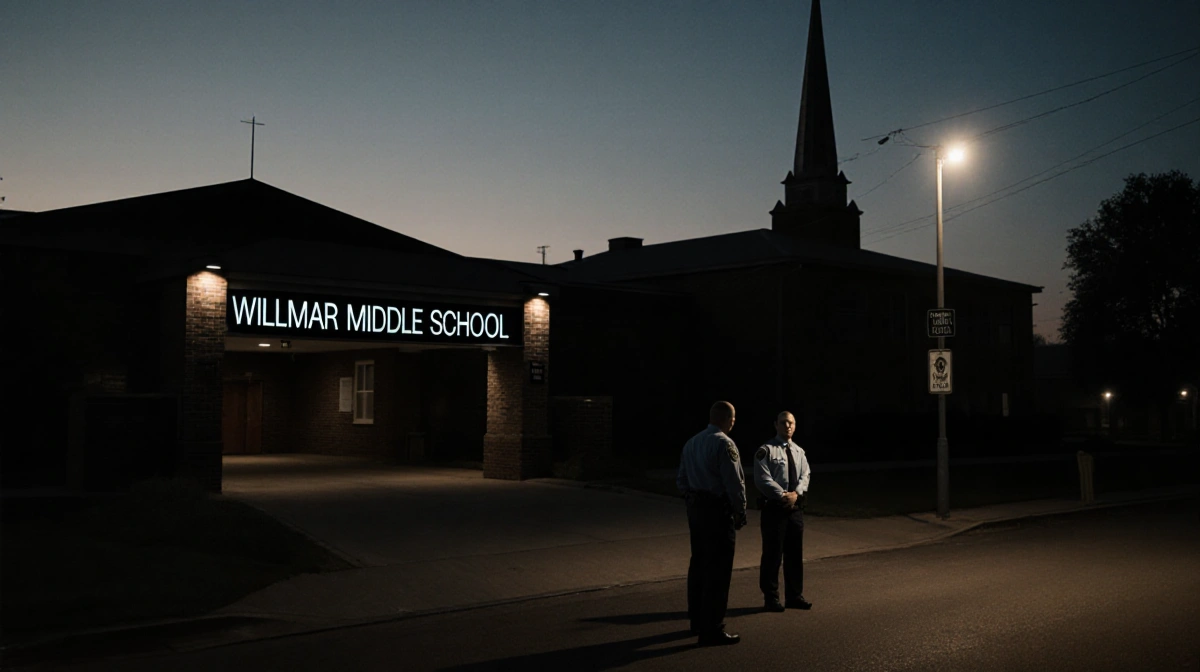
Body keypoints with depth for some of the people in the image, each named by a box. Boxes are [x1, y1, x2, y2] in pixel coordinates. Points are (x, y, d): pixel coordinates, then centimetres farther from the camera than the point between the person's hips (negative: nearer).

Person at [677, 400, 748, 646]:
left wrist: (693, 499, 14)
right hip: (719, 510, -9)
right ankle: (712, 630, -1)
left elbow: (681, 479, 14)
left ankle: (697, 621, 28)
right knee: (718, 571, -4)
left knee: (698, 565, 17)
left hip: (696, 509, 9)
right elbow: (734, 482, -16)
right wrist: (740, 512, -6)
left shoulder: (691, 443, 11)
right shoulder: (724, 444, -15)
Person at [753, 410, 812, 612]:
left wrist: (795, 493, -13)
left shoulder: (799, 452, 14)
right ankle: (771, 598, 8)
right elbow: (763, 479, -15)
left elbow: (804, 476, 5)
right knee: (772, 554, -1)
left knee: (795, 553, 12)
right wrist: (783, 495, -19)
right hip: (774, 507, -6)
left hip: (795, 508, 6)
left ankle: (794, 596, 22)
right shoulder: (766, 450, -8)